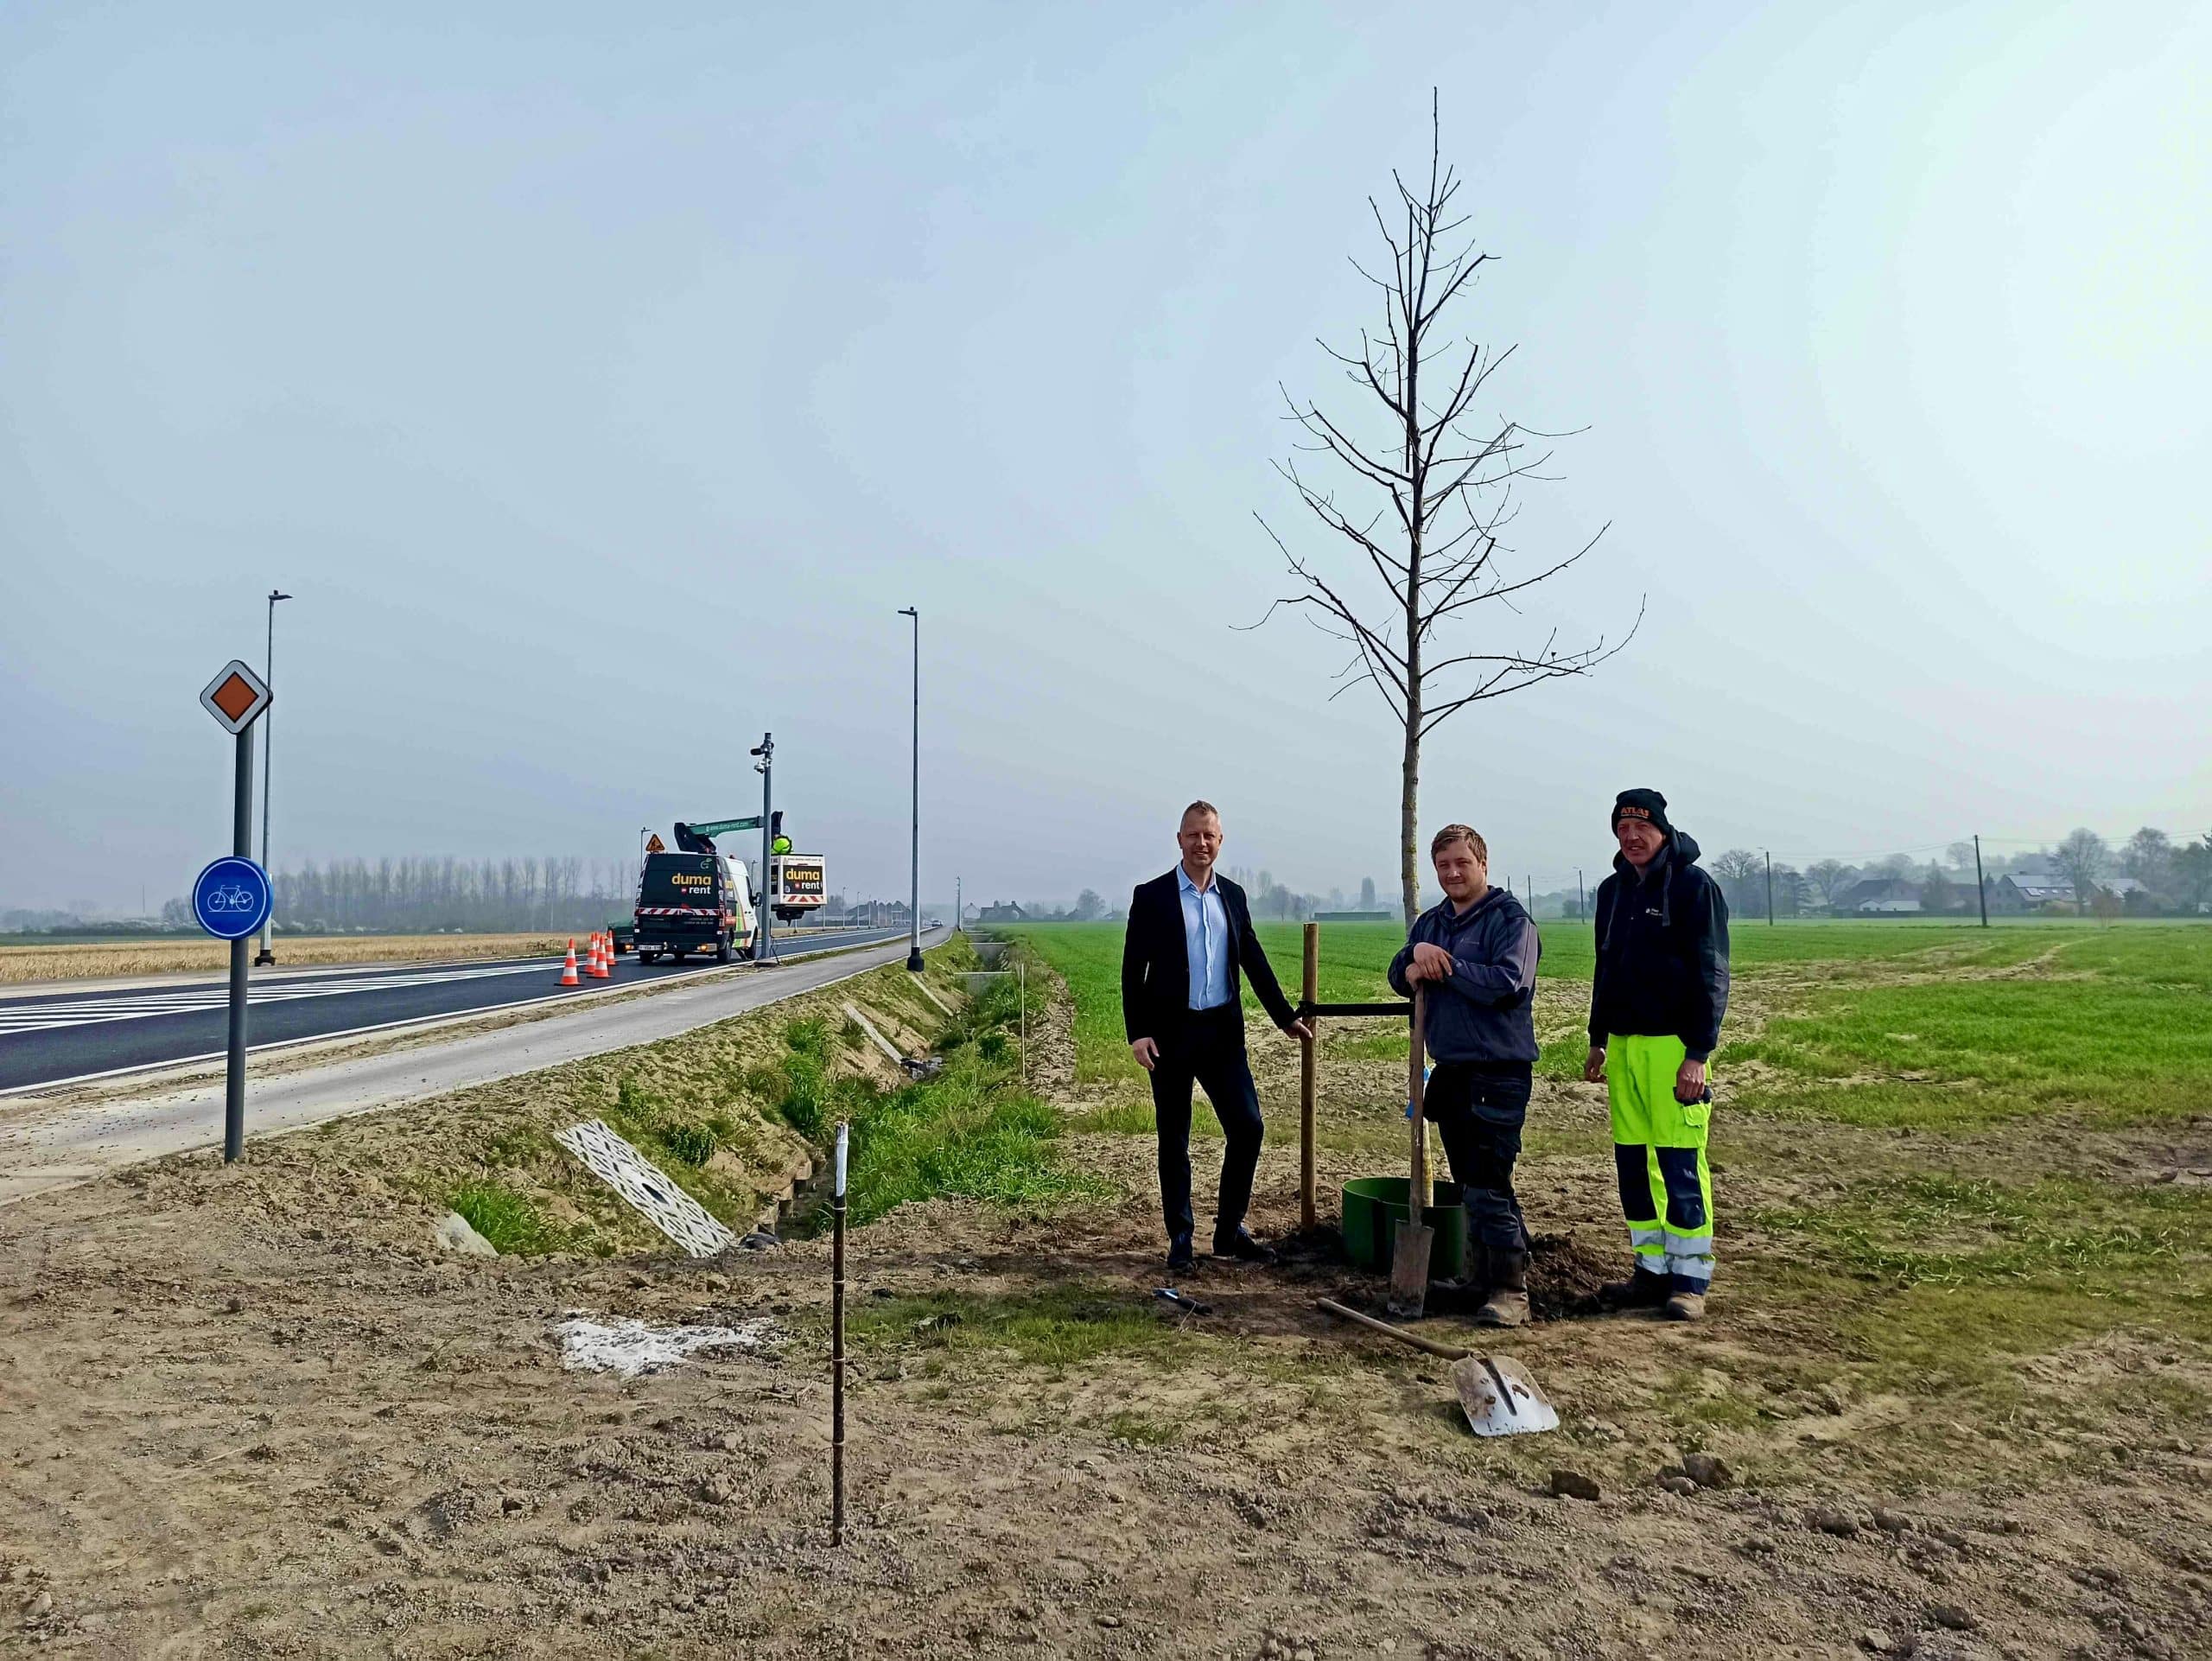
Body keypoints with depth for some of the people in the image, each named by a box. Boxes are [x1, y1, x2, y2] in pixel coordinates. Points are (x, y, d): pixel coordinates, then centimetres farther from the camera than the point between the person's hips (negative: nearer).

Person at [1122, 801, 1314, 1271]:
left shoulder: (1233, 896, 10)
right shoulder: (1151, 896, -2)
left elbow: (1254, 961, 16)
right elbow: (1133, 971, -4)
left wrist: (1286, 1017, 14)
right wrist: (1137, 1033, -11)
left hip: (1223, 1032, 4)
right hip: (1171, 1034, -3)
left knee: (1248, 1127, -1)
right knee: (1174, 1139, 5)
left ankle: (1230, 1231, 15)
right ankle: (1180, 1238, 17)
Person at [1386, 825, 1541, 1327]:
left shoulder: (1510, 919, -7)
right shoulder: (1430, 923, 16)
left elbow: (1505, 983, -21)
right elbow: (1400, 978, 12)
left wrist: (1443, 965, -12)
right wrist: (1415, 954, -10)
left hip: (1498, 1072, -8)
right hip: (1450, 1070, 8)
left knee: (1488, 1186, -10)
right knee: (1470, 1184, 15)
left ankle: (1510, 1290, -3)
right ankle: (1481, 1277, 26)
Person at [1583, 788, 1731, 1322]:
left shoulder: (1694, 887, -7)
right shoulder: (1613, 890, 14)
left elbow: (1711, 975, -10)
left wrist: (1699, 1053, -15)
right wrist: (1598, 1041, 20)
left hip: (1674, 1045, -7)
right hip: (1623, 1045, 7)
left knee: (1680, 1163, -6)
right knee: (1632, 1162, 8)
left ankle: (1690, 1278, 4)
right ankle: (1652, 1269, 17)